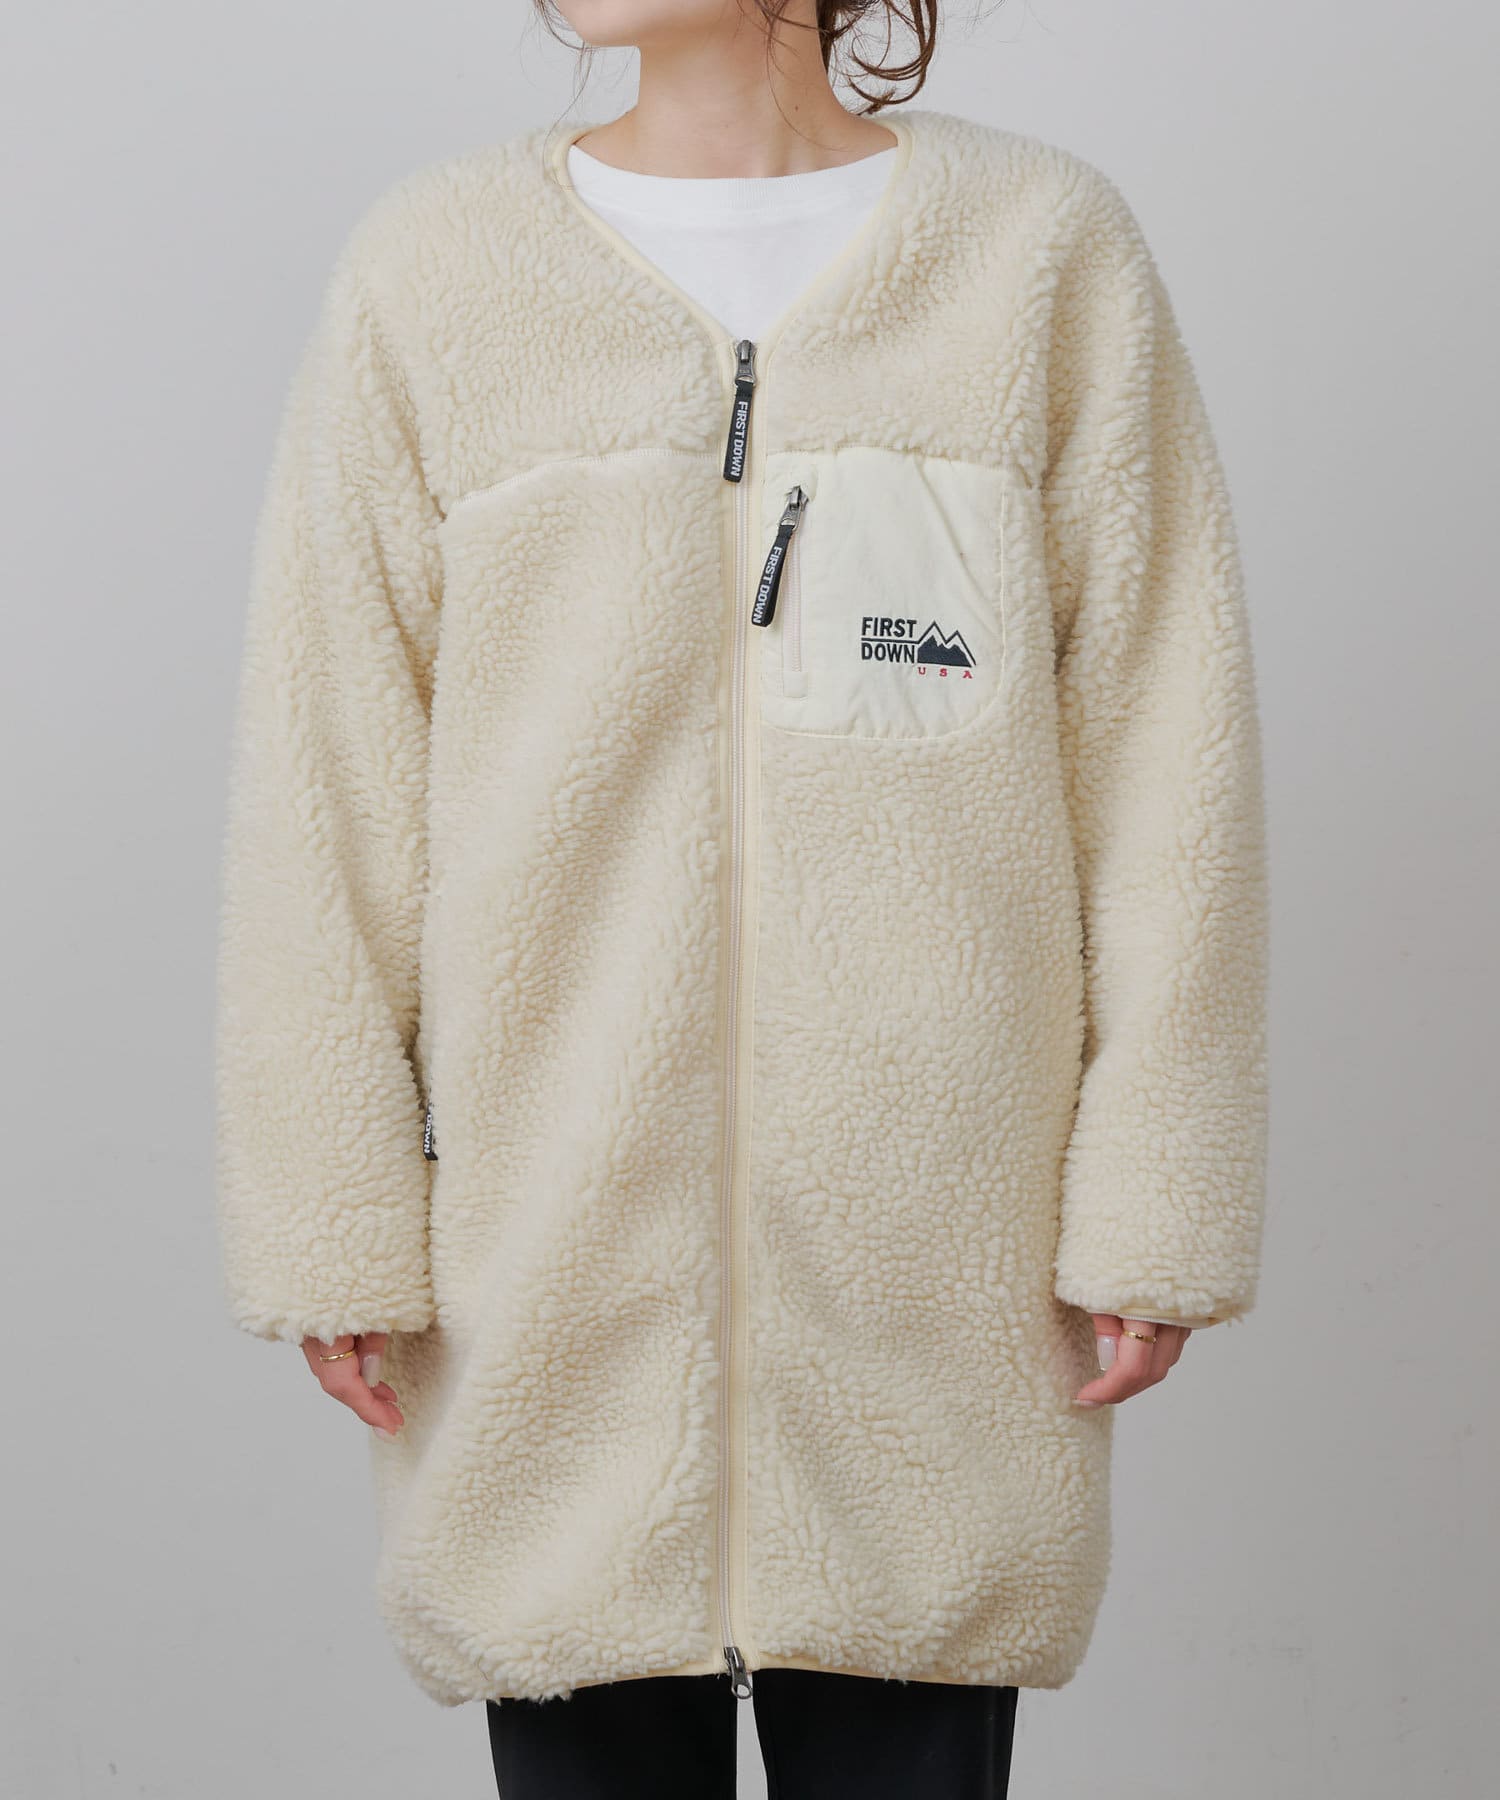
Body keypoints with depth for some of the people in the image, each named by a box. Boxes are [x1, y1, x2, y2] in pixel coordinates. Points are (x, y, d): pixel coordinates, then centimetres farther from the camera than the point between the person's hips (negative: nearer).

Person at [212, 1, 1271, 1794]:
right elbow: (327, 784, 1)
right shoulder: (428, 272, 1)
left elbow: (1163, 757, 0)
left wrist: (1149, 1206, -2)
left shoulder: (1048, 248, 1)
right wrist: (335, 1224, -1)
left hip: (936, 1263, 0)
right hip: (547, 1252, 1)